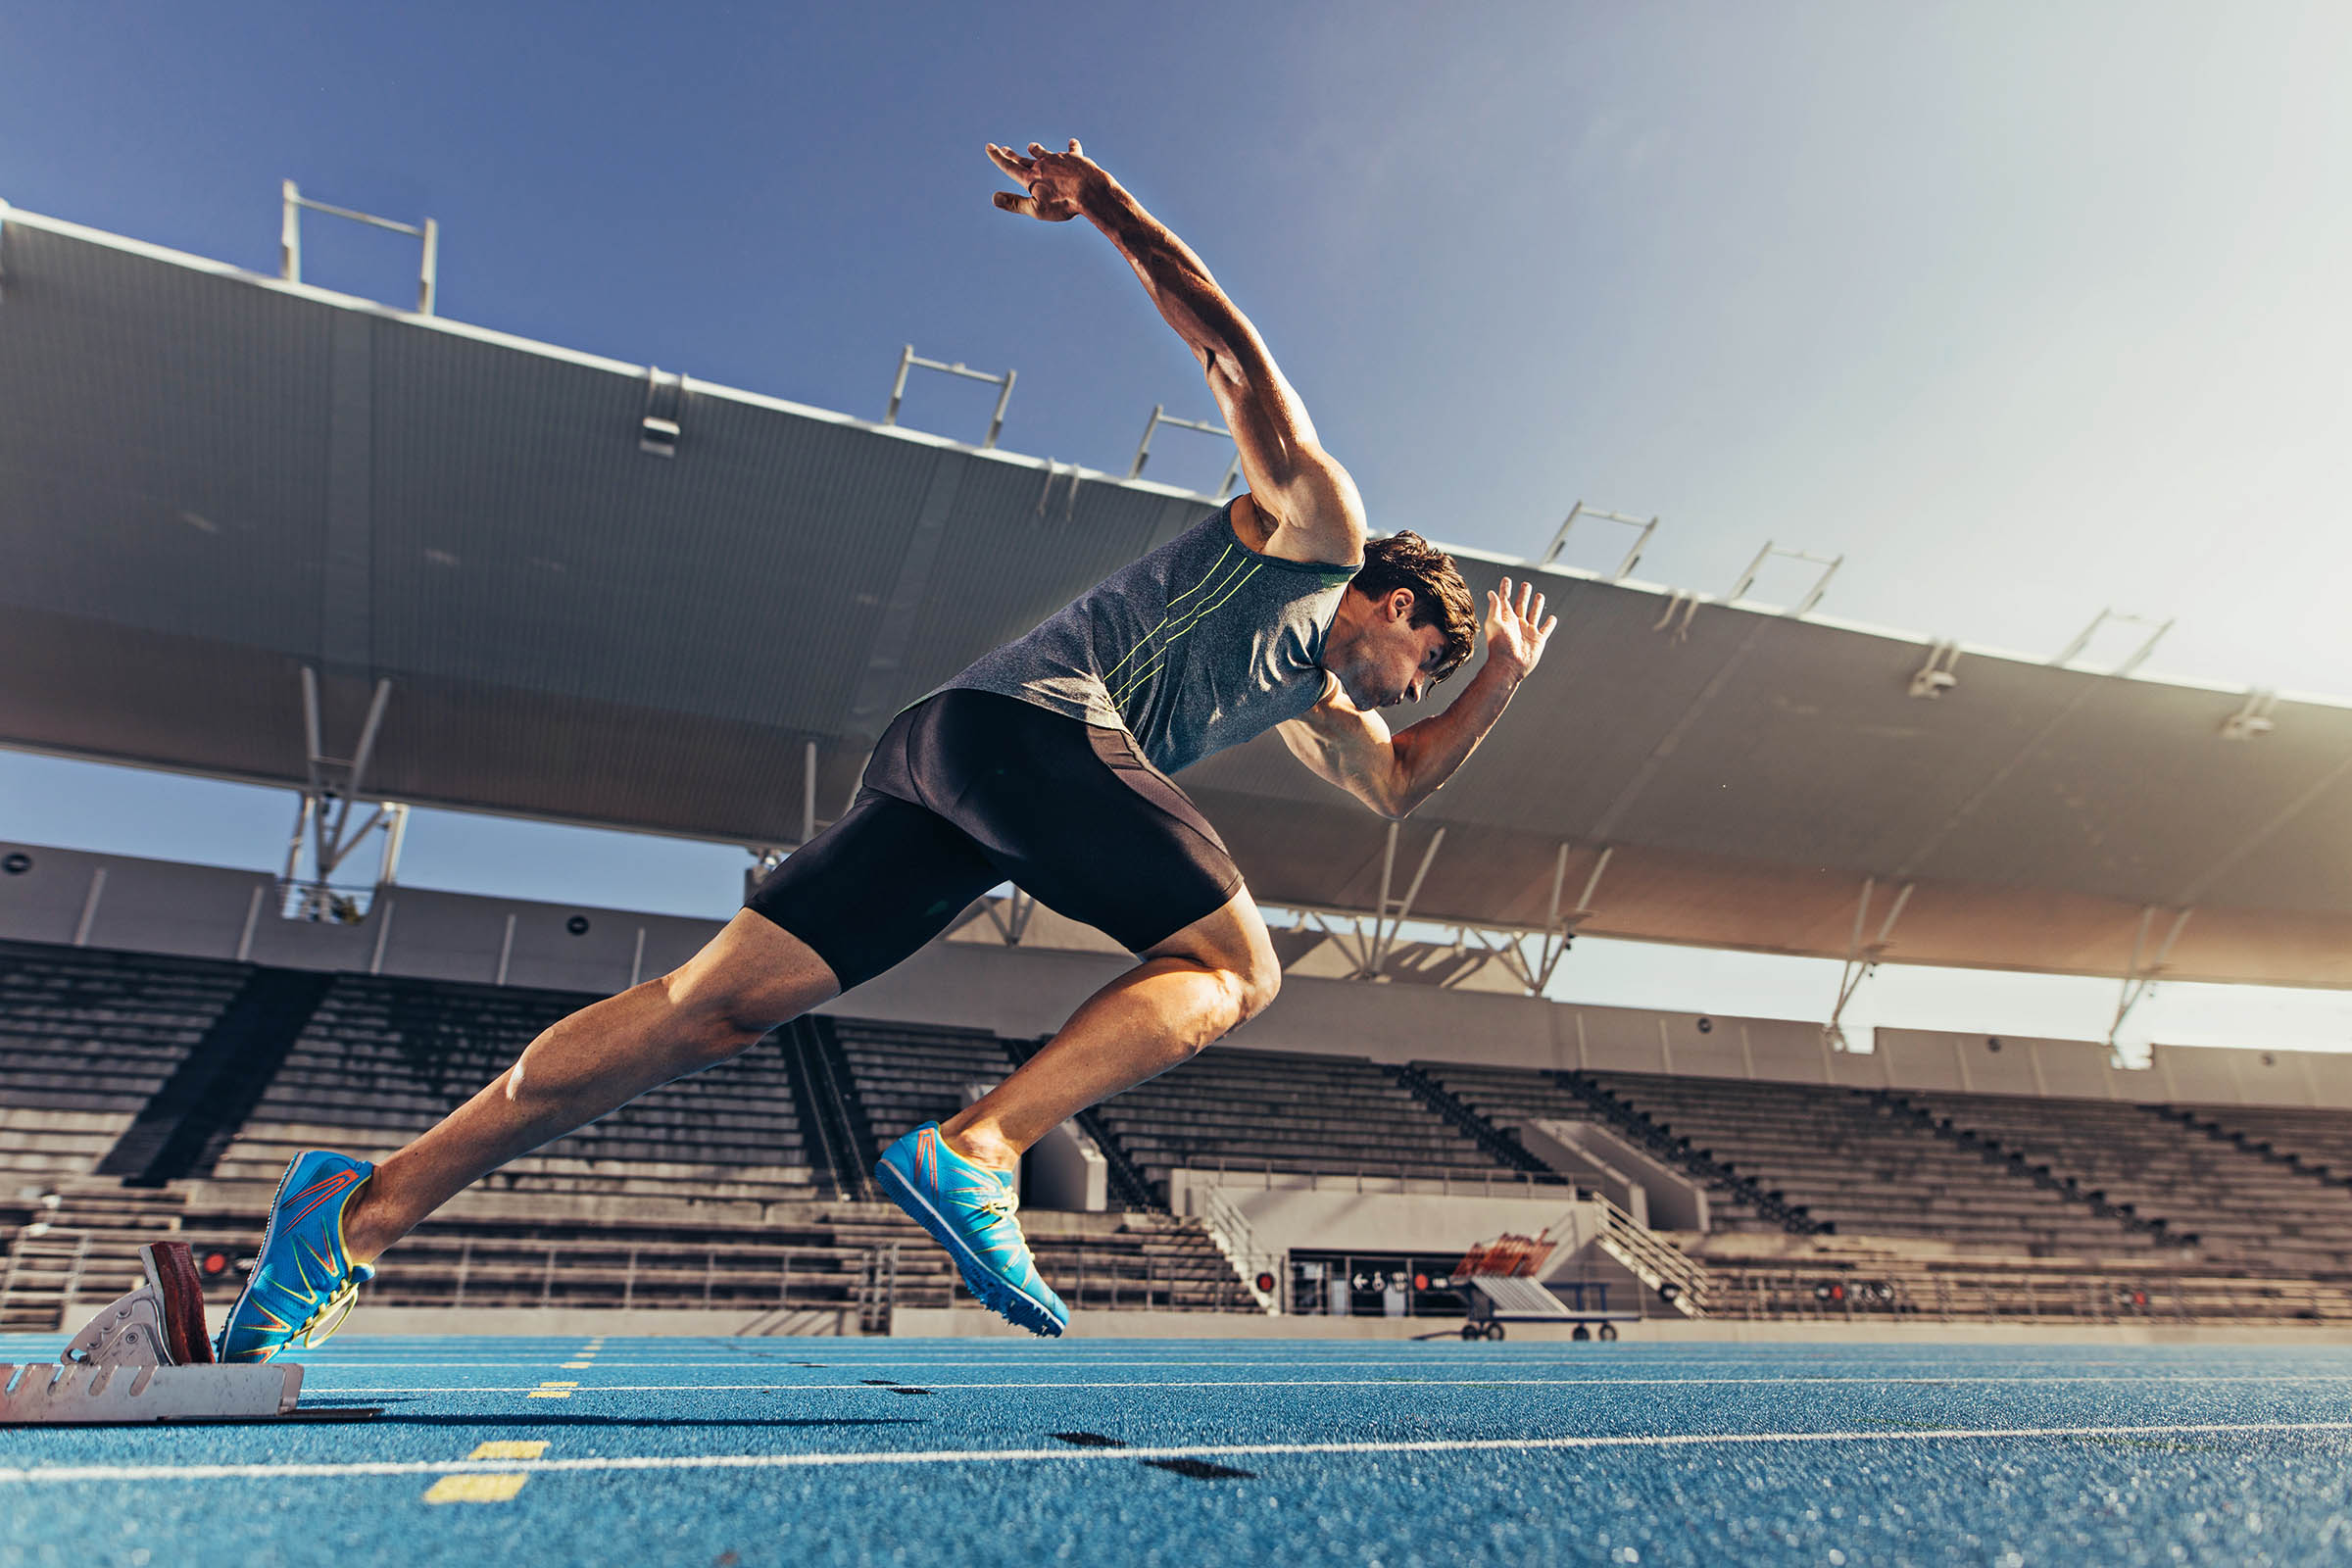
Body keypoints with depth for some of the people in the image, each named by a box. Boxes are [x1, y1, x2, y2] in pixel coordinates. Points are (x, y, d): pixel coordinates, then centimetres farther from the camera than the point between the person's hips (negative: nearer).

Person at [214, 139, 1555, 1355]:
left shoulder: (1314, 691, 35)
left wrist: (1498, 694, 37)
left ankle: (365, 1210, -3)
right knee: (1238, 970, -4)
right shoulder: (1318, 520, 14)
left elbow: (1397, 784, 44)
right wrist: (1106, 205, 1)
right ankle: (975, 1150, -21)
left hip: (944, 757, 8)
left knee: (723, 1005, -3)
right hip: (1031, 721, -8)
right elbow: (1236, 352, 8)